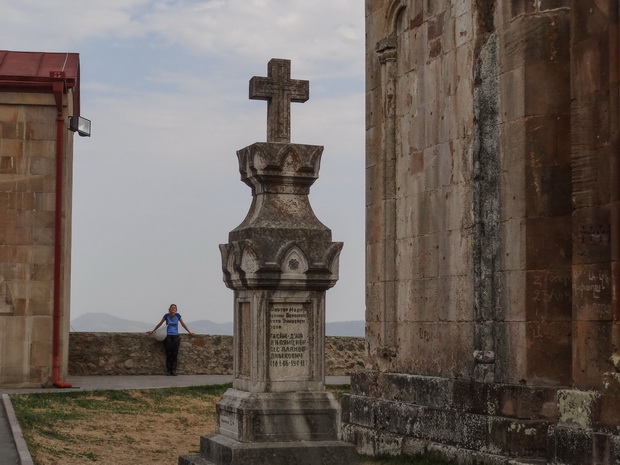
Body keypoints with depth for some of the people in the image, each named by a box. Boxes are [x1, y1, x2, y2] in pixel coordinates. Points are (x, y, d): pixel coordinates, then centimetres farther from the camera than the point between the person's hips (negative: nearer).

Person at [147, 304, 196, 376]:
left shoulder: (177, 315, 2)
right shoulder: (166, 316, 0)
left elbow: (183, 324, 13)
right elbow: (160, 324, 13)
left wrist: (189, 332, 16)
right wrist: (152, 331, 20)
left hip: (176, 337, 1)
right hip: (168, 336, -1)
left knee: (175, 354, -2)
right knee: (168, 354, -3)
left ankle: (173, 370, 2)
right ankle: (168, 371, 1)